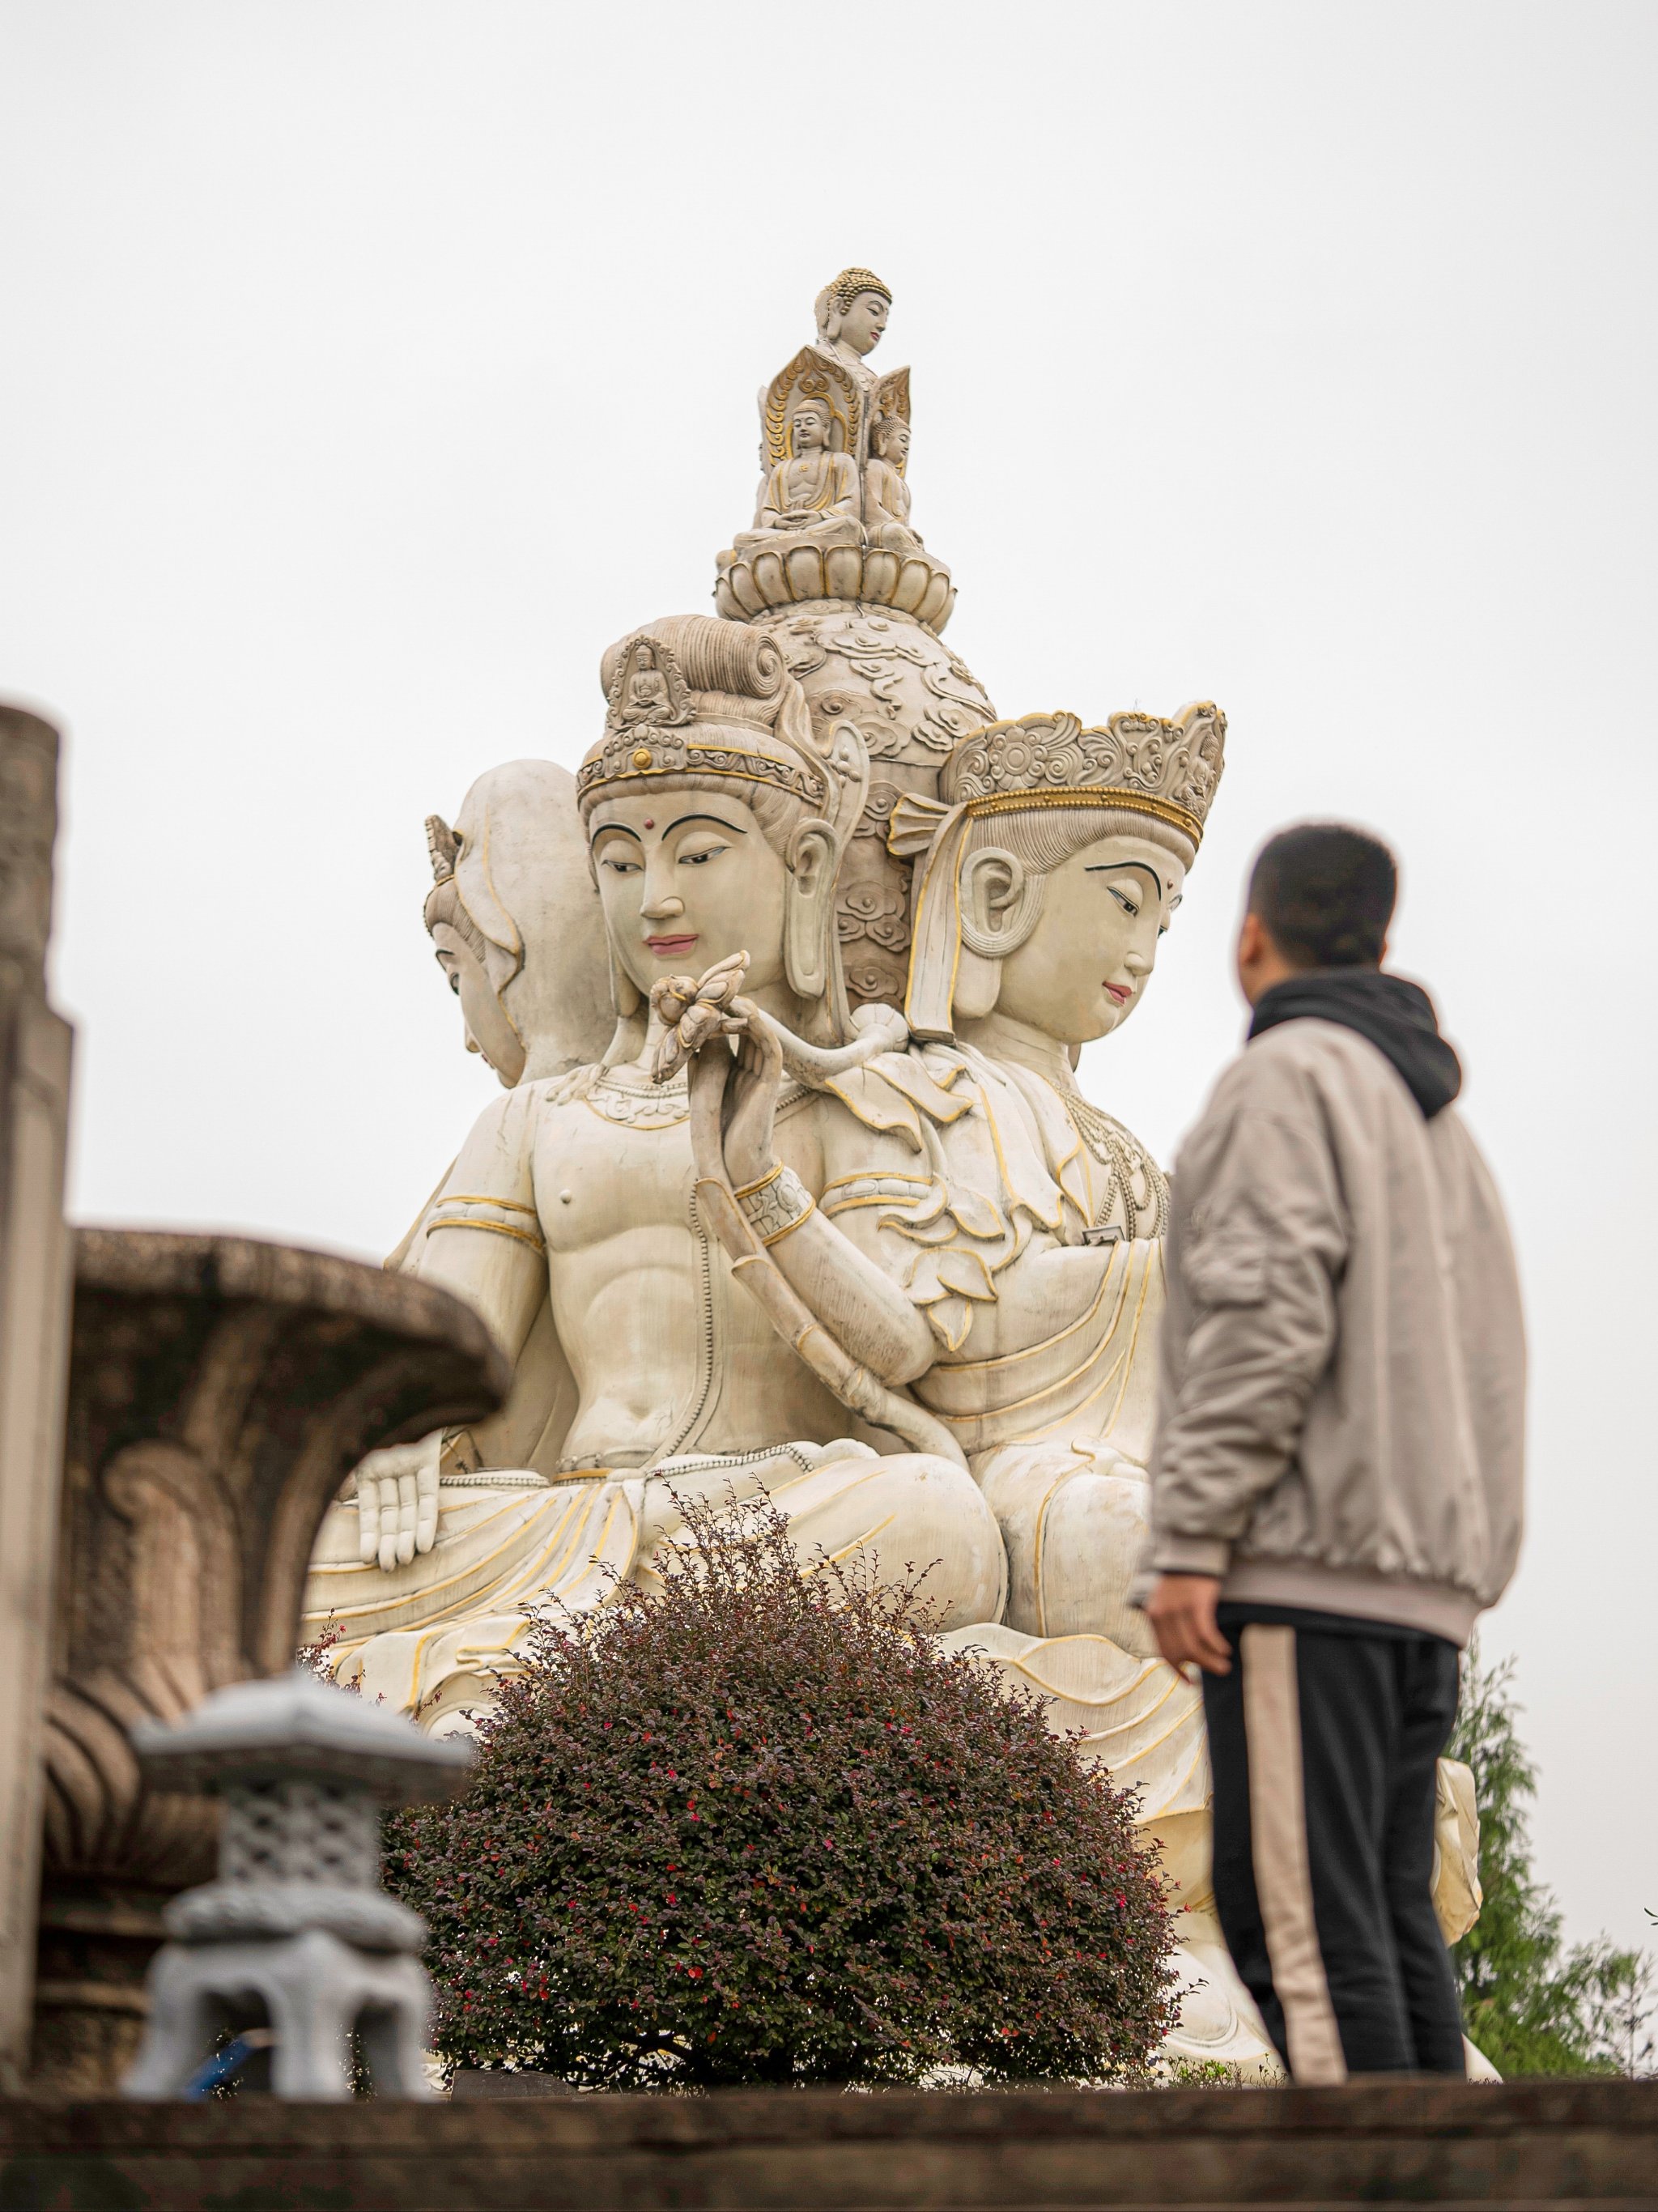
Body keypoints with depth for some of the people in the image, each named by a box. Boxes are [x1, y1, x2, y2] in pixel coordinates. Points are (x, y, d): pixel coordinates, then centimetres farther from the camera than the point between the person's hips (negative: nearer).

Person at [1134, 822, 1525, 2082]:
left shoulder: (1287, 1075, -3)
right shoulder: (1439, 1115, 25)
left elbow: (1265, 1317, -15)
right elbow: (1488, 1349, 22)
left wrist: (1192, 1540, -16)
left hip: (1310, 1557, -9)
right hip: (1429, 1572, 9)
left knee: (1296, 1914, -12)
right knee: (1390, 1914, 9)